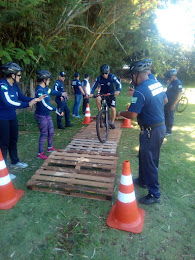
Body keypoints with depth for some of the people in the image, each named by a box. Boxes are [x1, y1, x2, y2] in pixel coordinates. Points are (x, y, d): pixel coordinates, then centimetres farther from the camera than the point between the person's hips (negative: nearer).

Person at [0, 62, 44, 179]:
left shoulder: (15, 85, 2)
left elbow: (22, 97, 10)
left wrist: (35, 99, -2)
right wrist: (28, 104, -36)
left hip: (12, 117, 8)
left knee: (14, 140, 20)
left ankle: (15, 161, 40)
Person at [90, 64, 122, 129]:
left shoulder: (112, 76, -18)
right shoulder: (99, 78, -13)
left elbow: (119, 84, -25)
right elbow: (94, 86, -13)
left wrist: (118, 91, -47)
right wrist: (91, 93, -33)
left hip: (111, 94, -1)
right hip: (103, 93, 1)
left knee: (113, 109, -13)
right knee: (98, 99, -34)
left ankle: (112, 123, 11)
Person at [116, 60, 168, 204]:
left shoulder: (140, 91, -23)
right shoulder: (157, 83, 5)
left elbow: (132, 115, -26)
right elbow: (165, 100, 19)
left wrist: (120, 113, -6)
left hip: (151, 131, -9)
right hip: (161, 126, 9)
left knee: (150, 161, 4)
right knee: (144, 156, 24)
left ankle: (154, 195, 19)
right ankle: (143, 180, 43)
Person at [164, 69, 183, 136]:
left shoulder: (178, 83, -16)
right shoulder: (170, 82, 10)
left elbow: (180, 94, -20)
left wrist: (174, 104, -21)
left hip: (172, 103, -8)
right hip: (167, 102, 8)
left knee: (170, 117, 0)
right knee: (165, 115, 15)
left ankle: (169, 131, 12)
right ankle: (164, 128, 30)